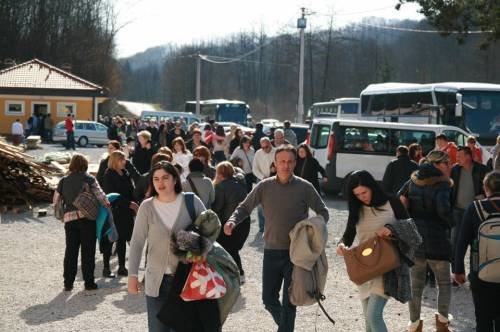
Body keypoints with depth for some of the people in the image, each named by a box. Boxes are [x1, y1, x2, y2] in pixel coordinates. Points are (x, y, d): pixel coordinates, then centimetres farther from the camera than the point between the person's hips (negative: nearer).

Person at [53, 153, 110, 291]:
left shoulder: (63, 181, 9)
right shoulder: (89, 179, -1)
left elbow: (56, 201, 13)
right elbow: (100, 195, -7)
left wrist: (61, 216, 25)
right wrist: (107, 204, 10)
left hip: (69, 218, 3)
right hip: (87, 217, -3)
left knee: (70, 251, 10)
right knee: (88, 250, 4)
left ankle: (68, 283, 11)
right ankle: (89, 282, 5)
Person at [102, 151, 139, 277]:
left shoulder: (125, 174, 11)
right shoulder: (108, 175, -10)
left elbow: (131, 191, 13)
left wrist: (134, 205, 0)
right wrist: (128, 203, -19)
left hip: (126, 211, 7)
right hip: (113, 211, -7)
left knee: (122, 239, 10)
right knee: (109, 240, 0)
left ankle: (122, 267, 17)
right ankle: (106, 268, 7)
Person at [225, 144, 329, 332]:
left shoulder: (304, 188, -5)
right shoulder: (265, 186, 0)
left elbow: (322, 212, 3)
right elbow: (245, 207, 4)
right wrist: (233, 221, -16)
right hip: (272, 251, 3)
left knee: (289, 301, 2)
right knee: (268, 298, 11)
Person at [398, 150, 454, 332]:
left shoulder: (413, 181, 6)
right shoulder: (442, 184, -13)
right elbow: (443, 210, -26)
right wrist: (453, 223, -9)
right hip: (437, 240, -5)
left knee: (416, 283, 14)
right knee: (444, 282, 15)